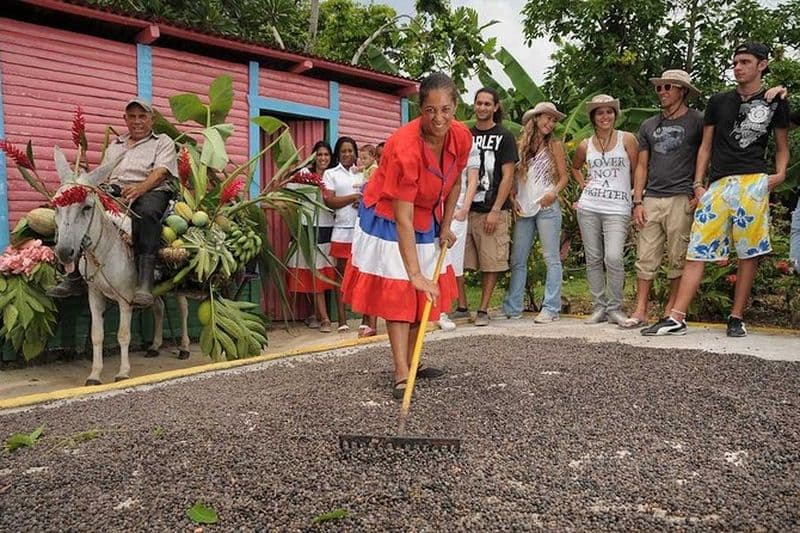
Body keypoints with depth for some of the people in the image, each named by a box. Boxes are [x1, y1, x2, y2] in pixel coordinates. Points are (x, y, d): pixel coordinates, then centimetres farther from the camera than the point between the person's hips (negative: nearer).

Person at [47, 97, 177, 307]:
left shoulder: (163, 142, 17)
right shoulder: (115, 145, 33)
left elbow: (161, 172, -1)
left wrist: (140, 188, -22)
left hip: (150, 191, -5)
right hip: (114, 191, 5)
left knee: (146, 212, -40)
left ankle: (145, 281, -50)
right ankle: (76, 276, -24)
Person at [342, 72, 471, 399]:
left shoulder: (462, 138, -16)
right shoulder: (405, 147, -35)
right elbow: (402, 219, -35)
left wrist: (445, 227, 2)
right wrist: (415, 273, -36)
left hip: (427, 219, 7)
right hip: (389, 219, -7)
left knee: (426, 292, 10)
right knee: (397, 290, -10)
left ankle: (410, 362, 24)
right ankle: (401, 375, -6)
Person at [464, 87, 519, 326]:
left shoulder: (504, 137, 4)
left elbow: (507, 176, -2)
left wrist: (495, 210, -11)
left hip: (493, 211, -3)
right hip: (465, 208, 3)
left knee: (492, 263, -1)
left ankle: (483, 310, 9)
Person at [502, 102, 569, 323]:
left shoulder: (555, 145, 6)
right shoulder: (521, 144, 11)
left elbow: (564, 176, 4)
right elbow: (513, 176, 14)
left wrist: (554, 192, -14)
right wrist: (513, 199, 0)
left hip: (547, 206, -3)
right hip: (524, 208, 3)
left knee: (551, 258, -2)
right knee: (517, 259, 4)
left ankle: (551, 308, 1)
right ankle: (512, 308, 11)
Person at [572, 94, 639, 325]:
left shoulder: (627, 139, 3)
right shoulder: (585, 145, 11)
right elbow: (575, 167, 30)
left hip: (618, 208, -3)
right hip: (589, 207, 3)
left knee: (613, 258, -15)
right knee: (593, 259, 4)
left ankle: (615, 308, 0)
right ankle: (599, 307, 14)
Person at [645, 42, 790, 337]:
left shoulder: (775, 102, 12)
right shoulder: (718, 101, 15)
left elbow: (782, 147, 18)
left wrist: (780, 173, -2)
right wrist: (698, 184, 5)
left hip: (753, 183, -1)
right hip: (717, 184, 1)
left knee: (749, 253, 0)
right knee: (697, 251, -5)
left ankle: (737, 318, 10)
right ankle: (677, 318, -7)